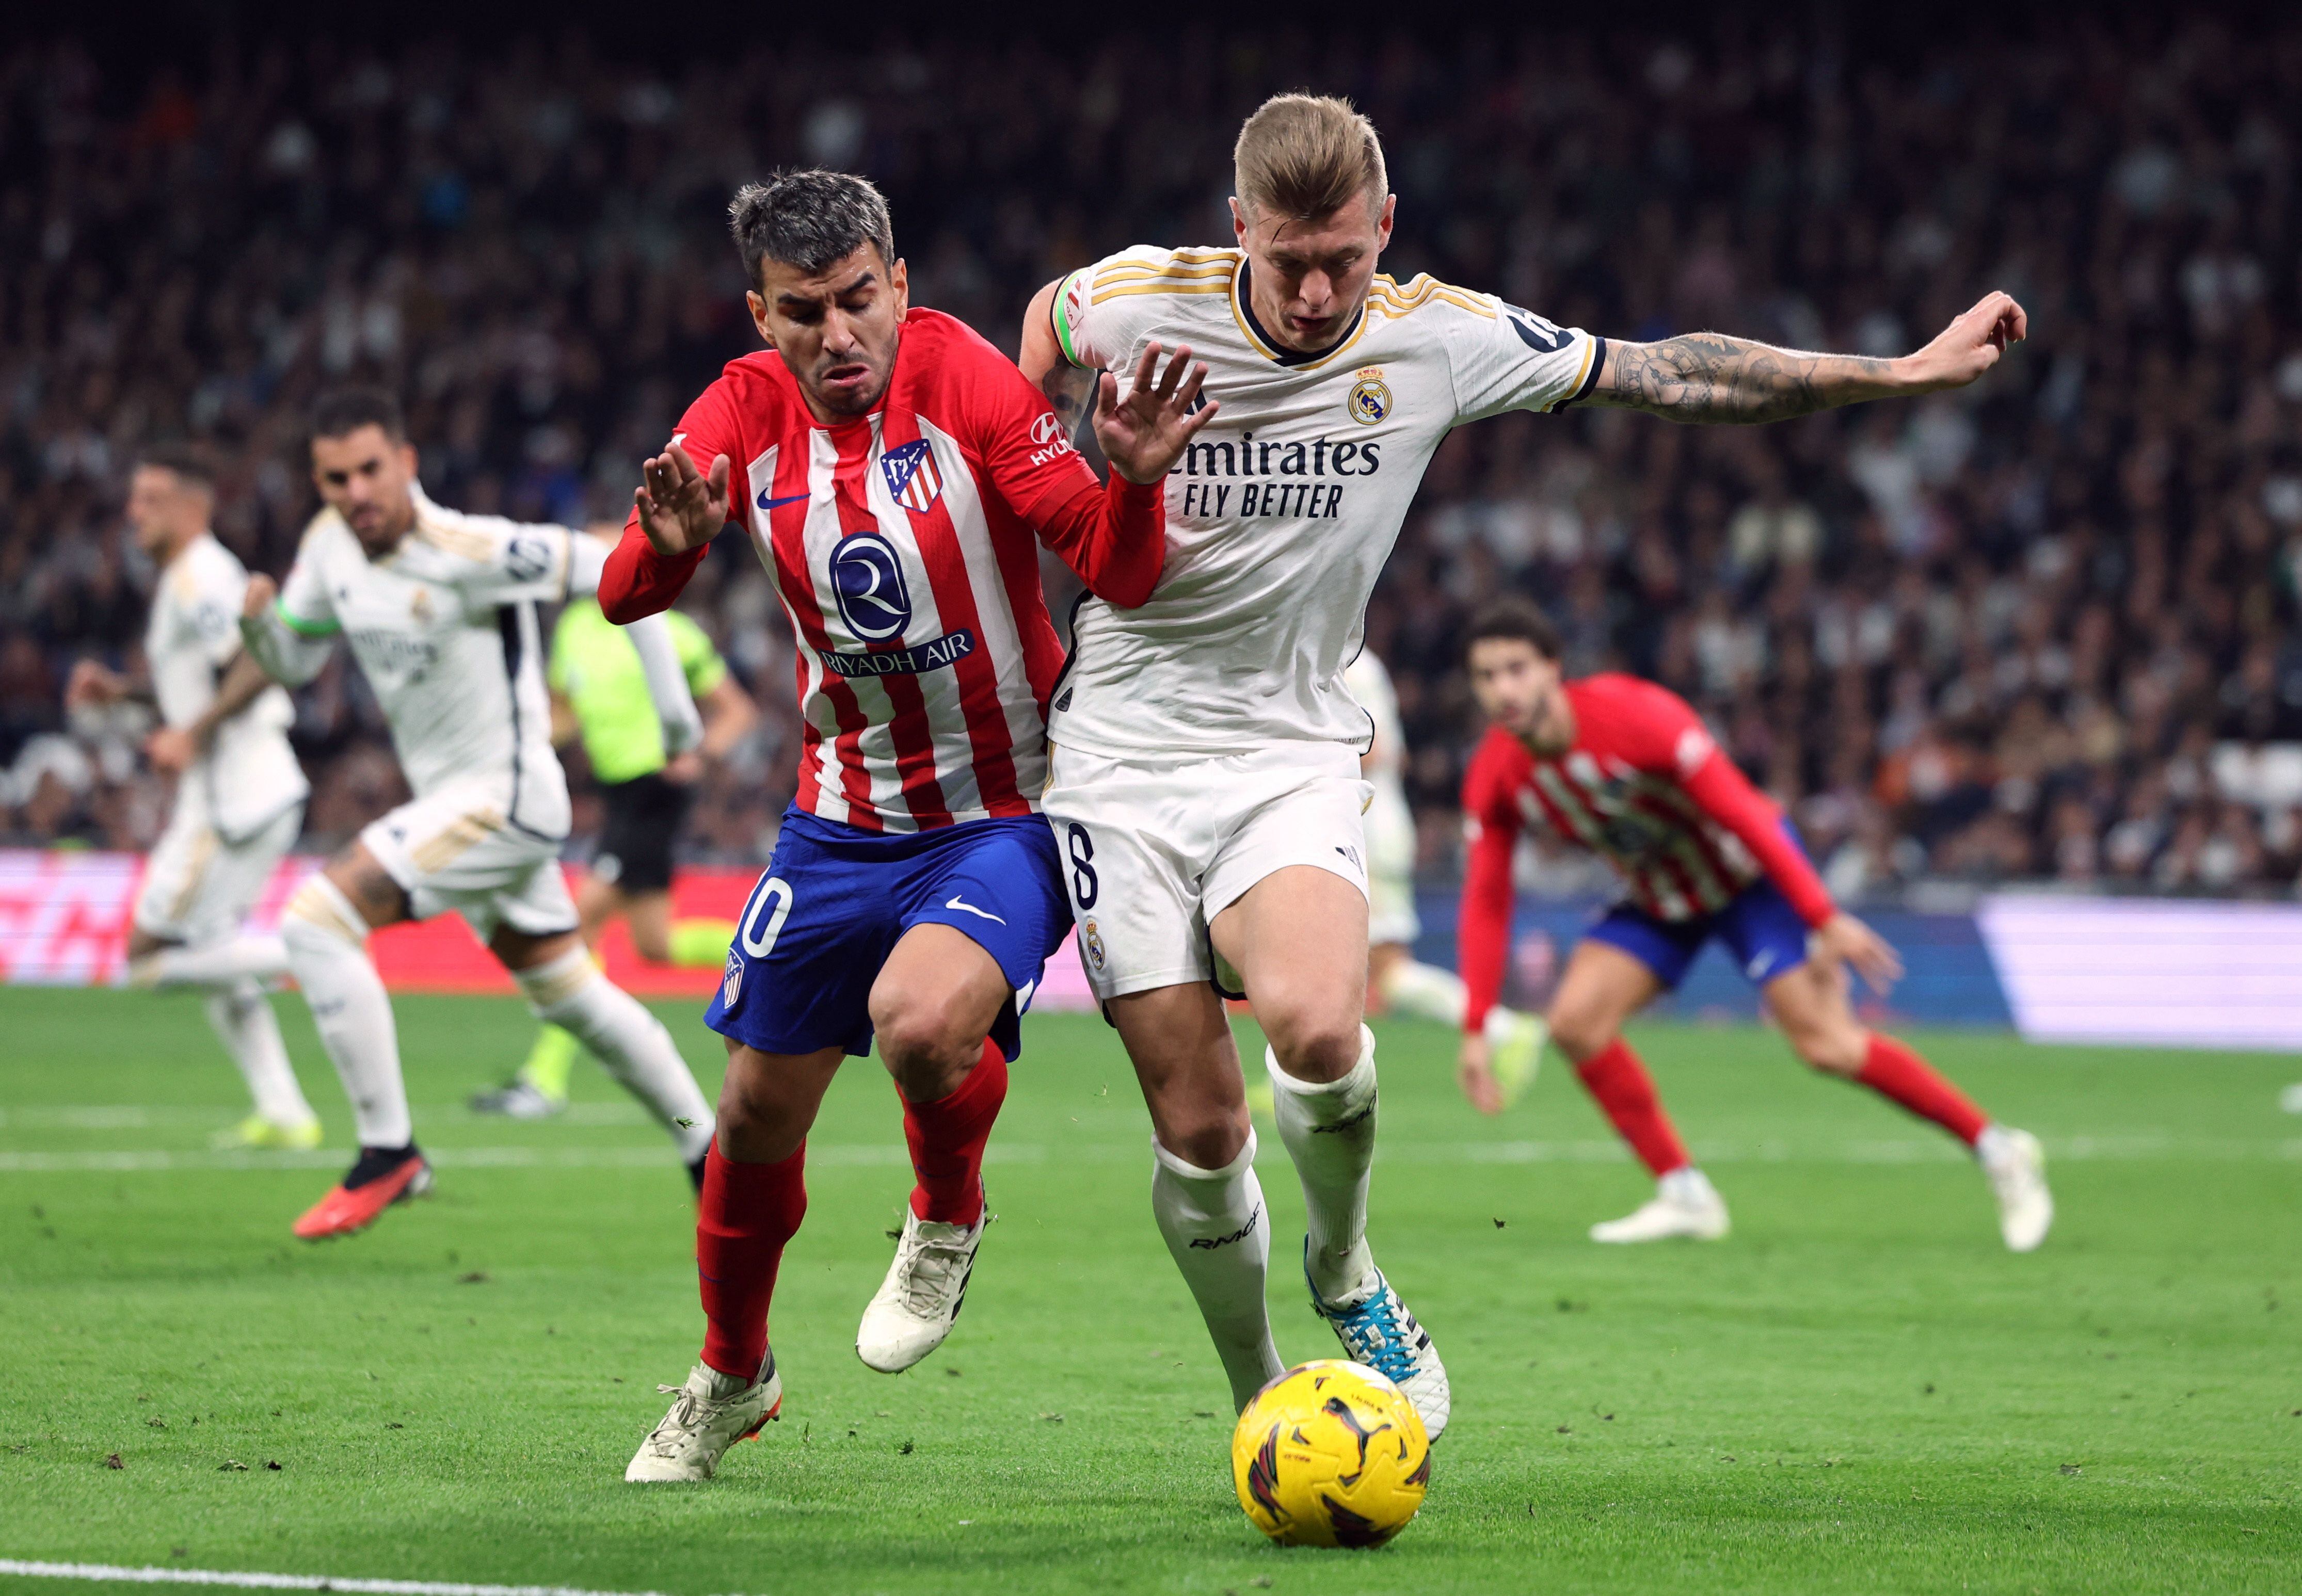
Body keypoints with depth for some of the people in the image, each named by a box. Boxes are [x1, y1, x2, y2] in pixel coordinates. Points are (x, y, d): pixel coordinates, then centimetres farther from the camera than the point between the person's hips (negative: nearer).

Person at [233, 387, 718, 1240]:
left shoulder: (467, 552, -23)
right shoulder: (330, 545, 0)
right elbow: (293, 660, 12)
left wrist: (671, 700, -12)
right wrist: (257, 623, -11)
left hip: (507, 796, -9)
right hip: (451, 803, 9)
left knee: (317, 918, -19)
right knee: (569, 996, 21)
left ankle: (387, 1154, -13)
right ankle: (710, 1151, 37)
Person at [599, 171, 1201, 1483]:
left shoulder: (965, 382, -18)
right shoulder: (746, 413, -5)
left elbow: (1120, 577, -20)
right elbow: (623, 600, -10)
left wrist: (1133, 485, -41)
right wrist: (671, 542, -33)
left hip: (1005, 817, -4)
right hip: (844, 818, 5)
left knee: (922, 1020, -32)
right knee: (760, 1111, 9)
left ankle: (950, 1221, 2)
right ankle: (732, 1378, 35)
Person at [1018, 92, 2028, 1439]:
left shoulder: (1440, 339, -6)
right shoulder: (1133, 305, -10)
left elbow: (1669, 374, 3)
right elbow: (1044, 329, 15)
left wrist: (1902, 373, 2)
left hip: (1291, 752, 0)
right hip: (1124, 754, 0)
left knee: (1316, 1025, -29)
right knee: (1198, 1127, -6)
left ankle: (1344, 1268, 2)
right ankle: (1261, 1403, 17)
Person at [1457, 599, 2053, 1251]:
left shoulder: (1632, 715, -30)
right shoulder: (1494, 778, -13)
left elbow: (1741, 811, -28)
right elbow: (1485, 903, -5)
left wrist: (1824, 920, -28)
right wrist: (1476, 1028, -12)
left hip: (1746, 872, -6)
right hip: (1658, 897, 6)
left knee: (1826, 1044, -15)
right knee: (1575, 1020, -14)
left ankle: (1998, 1152, -2)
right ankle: (1684, 1196, -2)